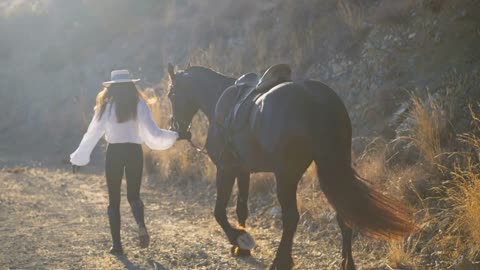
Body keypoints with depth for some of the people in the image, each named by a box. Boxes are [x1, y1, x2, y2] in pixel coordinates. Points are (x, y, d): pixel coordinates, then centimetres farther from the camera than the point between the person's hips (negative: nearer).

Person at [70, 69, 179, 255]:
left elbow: (92, 134, 3)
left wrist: (78, 158, 12)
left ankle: (116, 244, 4)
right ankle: (141, 225, -16)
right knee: (133, 195, 15)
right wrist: (173, 136, 8)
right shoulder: (139, 105, -1)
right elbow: (152, 133, -7)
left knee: (114, 199, 9)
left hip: (114, 153, -1)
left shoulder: (106, 107, 0)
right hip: (134, 152, 1)